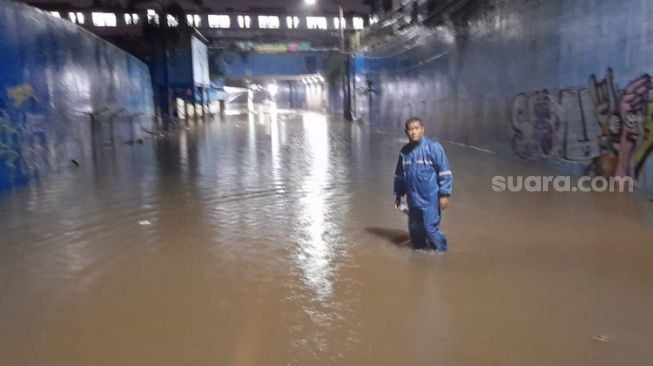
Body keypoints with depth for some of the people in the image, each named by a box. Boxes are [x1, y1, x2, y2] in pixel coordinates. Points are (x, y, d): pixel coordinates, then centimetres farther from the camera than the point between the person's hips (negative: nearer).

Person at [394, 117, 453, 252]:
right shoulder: (404, 151, 6)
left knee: (431, 228, -9)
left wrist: (444, 194, -14)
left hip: (430, 198, -5)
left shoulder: (433, 147, -10)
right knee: (415, 230, 12)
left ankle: (441, 253, 11)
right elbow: (399, 175, 17)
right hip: (413, 199, 5)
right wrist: (398, 194, 19)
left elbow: (445, 172, -10)